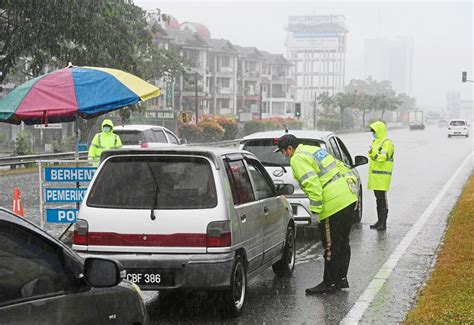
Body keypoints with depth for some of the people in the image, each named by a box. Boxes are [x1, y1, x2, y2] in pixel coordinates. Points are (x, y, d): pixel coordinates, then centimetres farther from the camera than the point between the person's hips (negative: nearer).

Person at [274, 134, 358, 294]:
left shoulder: (298, 159, -8)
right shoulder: (314, 149, 21)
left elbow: (312, 184, -20)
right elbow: (341, 168, 22)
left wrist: (315, 209, -18)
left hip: (334, 203, -10)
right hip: (349, 198, 10)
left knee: (331, 245, -1)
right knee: (342, 242, 17)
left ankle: (329, 284, 5)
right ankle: (341, 279, 26)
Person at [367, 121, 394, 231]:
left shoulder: (387, 143, -11)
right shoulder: (375, 142, 19)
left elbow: (382, 157, -23)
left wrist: (373, 153, -37)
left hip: (382, 175, -9)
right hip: (375, 175, 9)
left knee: (382, 199, -9)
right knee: (378, 199, 13)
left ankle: (383, 223, -7)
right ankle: (379, 221, 19)